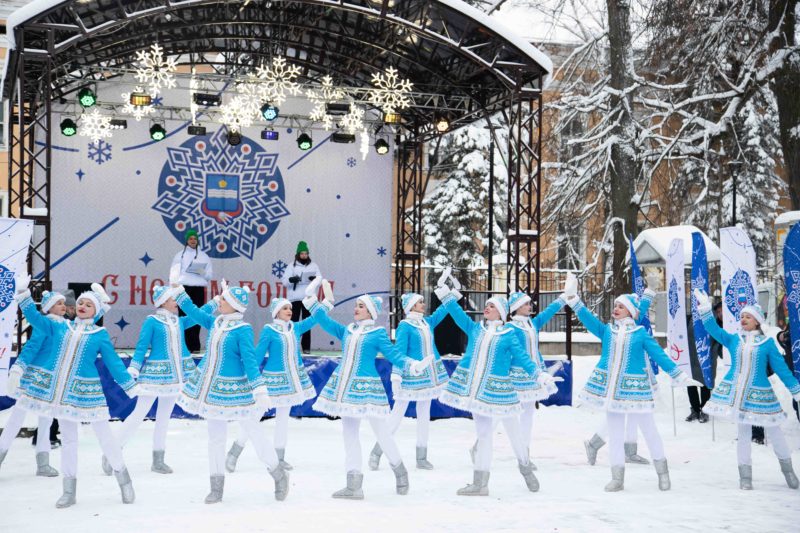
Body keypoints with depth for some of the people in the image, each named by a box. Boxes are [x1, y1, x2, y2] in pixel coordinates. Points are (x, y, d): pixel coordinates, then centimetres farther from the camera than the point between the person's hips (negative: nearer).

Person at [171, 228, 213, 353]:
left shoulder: (204, 256, 14)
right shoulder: (180, 255, 10)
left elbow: (210, 275, 11)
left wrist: (202, 272, -11)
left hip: (198, 289, 1)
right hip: (184, 288, -1)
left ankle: (194, 346, -3)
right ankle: (185, 345, -6)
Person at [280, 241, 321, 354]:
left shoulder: (313, 265, 10)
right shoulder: (292, 266, 5)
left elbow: (320, 278, 5)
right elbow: (285, 280, 0)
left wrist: (315, 278, -18)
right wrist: (292, 279, -22)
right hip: (294, 298, -1)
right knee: (293, 322, -2)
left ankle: (306, 347, 8)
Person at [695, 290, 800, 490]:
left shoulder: (767, 343, -3)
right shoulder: (733, 340, 5)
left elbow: (782, 369, -1)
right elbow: (713, 329, -2)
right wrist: (705, 308, -12)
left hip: (759, 392, -2)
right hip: (735, 391, 2)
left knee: (773, 431, 5)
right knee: (743, 431, 8)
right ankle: (745, 475, 15)